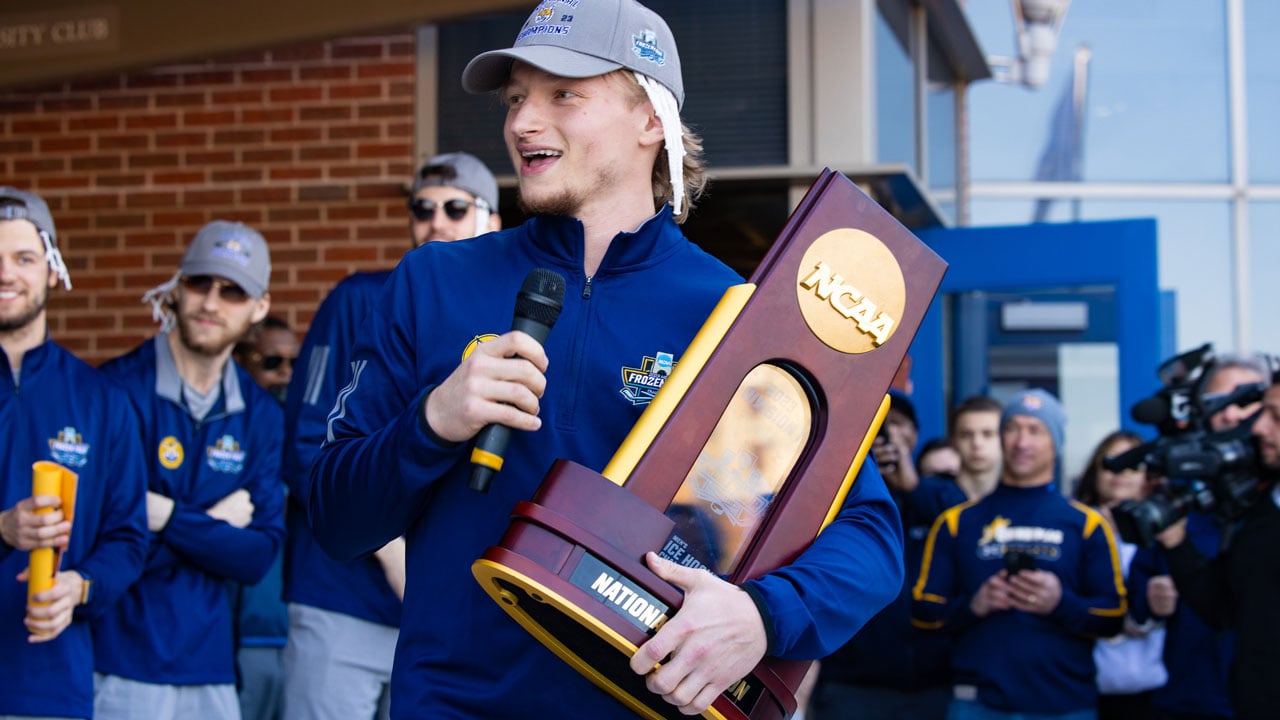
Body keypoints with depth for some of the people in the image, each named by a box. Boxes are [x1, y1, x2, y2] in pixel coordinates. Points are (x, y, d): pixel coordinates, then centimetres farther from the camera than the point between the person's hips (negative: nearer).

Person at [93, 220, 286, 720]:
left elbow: (258, 558, 1)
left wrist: (171, 518, -12)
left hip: (210, 663, 5)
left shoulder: (261, 416, 7)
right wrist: (216, 527, -6)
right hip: (121, 664, -4)